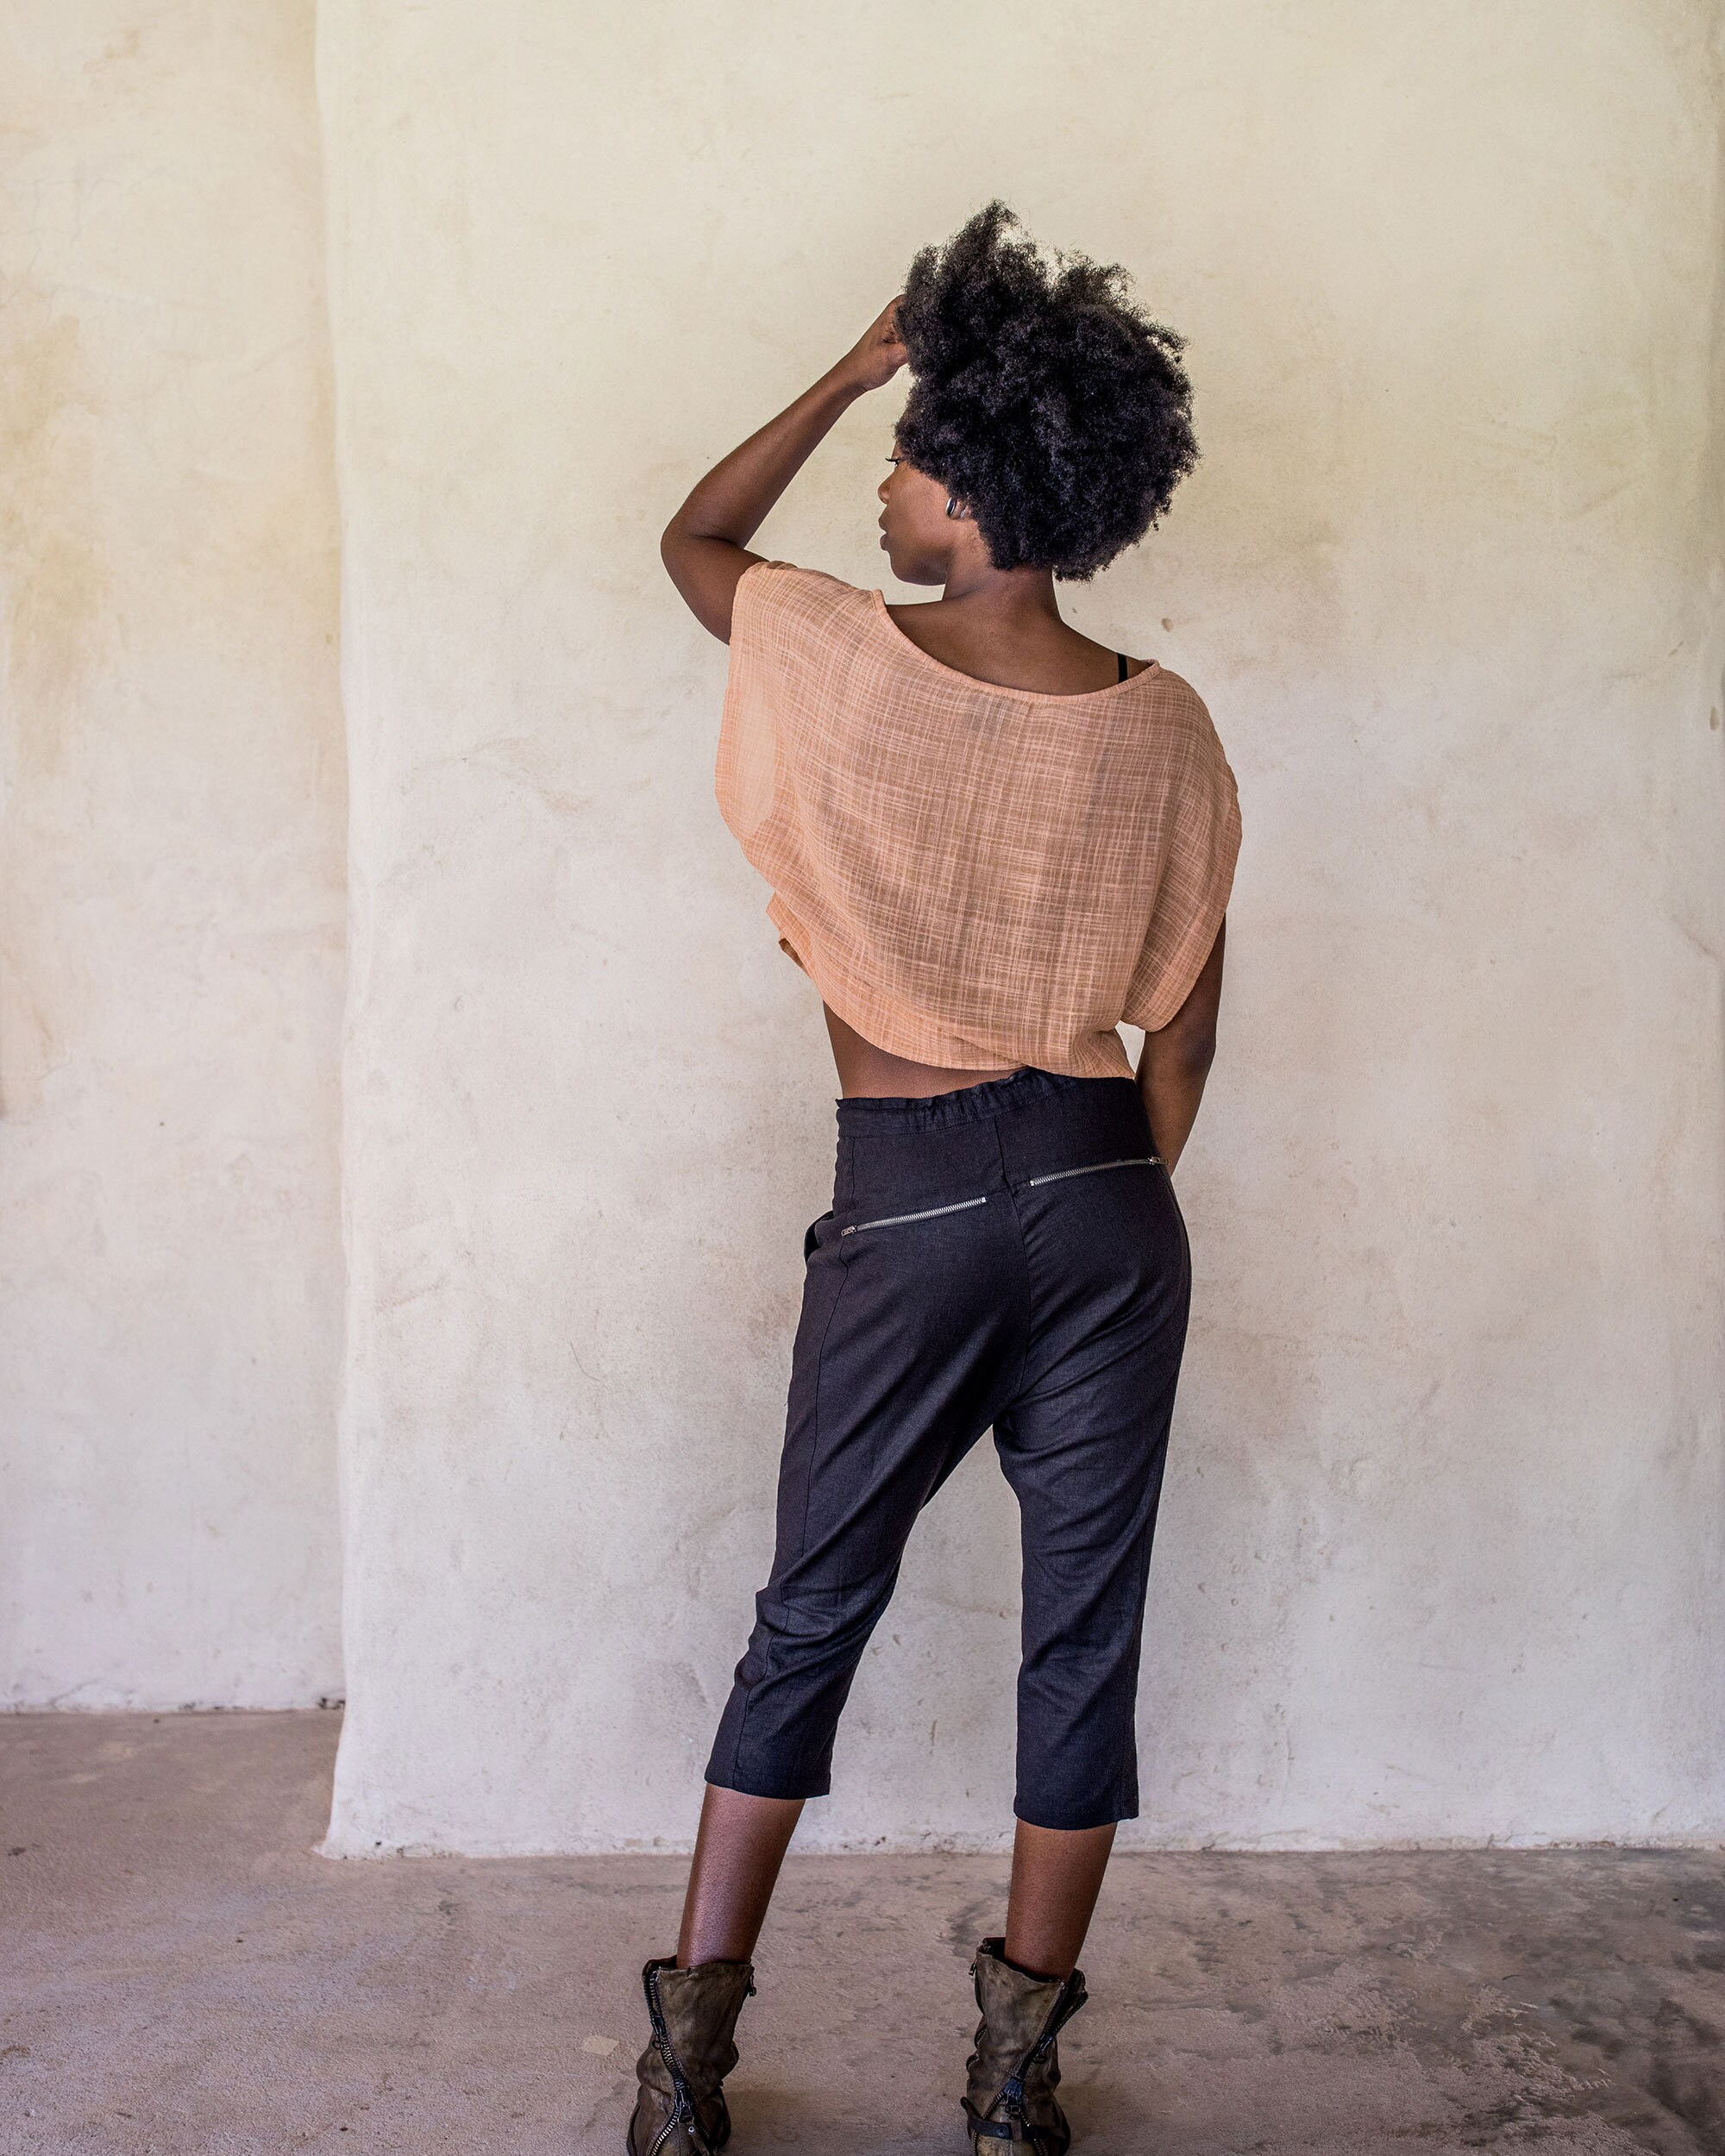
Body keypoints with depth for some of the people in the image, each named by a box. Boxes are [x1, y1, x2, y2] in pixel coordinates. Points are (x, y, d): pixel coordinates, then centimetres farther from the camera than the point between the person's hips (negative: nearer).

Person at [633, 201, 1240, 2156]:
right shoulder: (1163, 731, -2)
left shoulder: (836, 662, -9)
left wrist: (851, 373, 13)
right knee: (1083, 1634, 10)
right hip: (1107, 1198, 2)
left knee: (812, 1615, 11)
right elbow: (1186, 1022, 3)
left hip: (905, 1202, -1)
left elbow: (691, 539, 13)